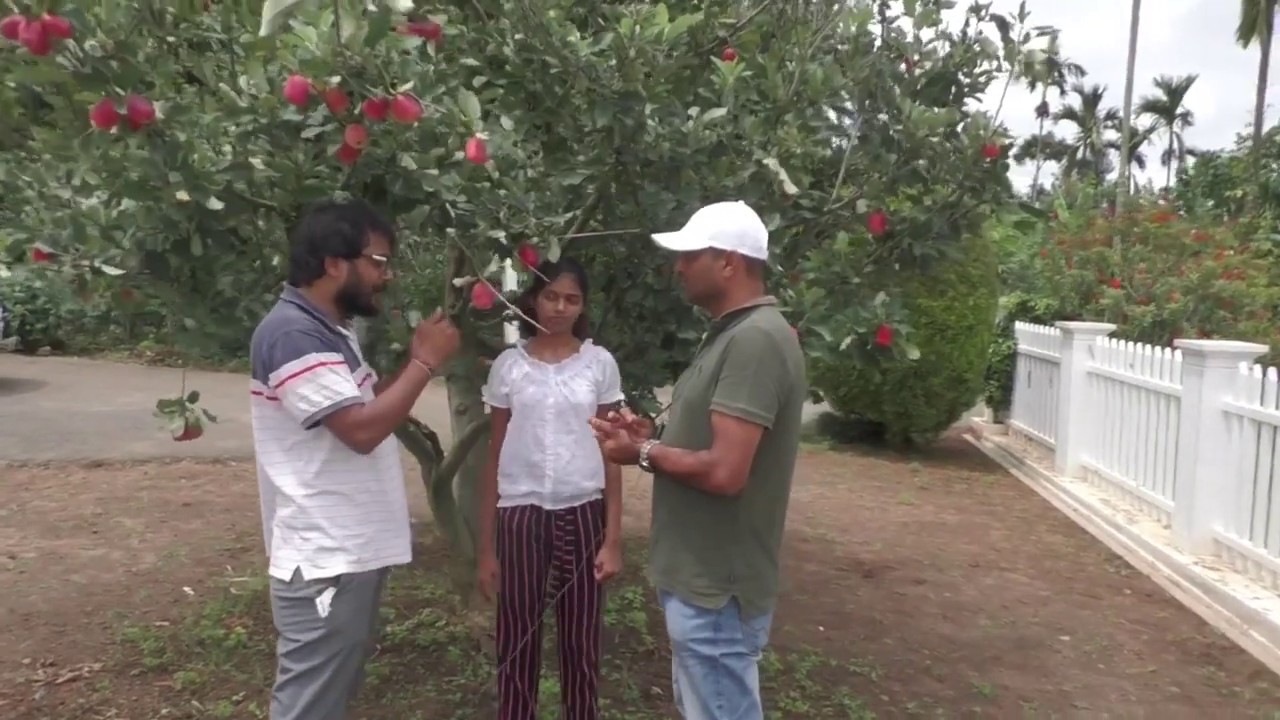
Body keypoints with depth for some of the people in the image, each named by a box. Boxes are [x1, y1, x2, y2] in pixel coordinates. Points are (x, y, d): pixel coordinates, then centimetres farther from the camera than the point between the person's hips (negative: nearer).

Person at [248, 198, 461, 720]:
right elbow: (361, 428, -25)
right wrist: (425, 363, -15)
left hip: (354, 552, 10)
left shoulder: (332, 330, 13)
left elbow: (366, 402, 21)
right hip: (324, 560, -10)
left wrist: (414, 360, 6)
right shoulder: (292, 334, -20)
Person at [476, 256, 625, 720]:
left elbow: (610, 455, 2)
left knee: (581, 644, 9)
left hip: (582, 515, 0)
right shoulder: (509, 365, 2)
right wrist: (486, 546, 3)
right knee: (518, 645, 8)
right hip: (521, 516, 0)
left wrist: (613, 539, -2)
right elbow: (495, 457, 4)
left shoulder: (600, 363, 1)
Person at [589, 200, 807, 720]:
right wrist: (652, 436, 3)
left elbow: (724, 471, -28)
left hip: (716, 588, -10)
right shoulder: (732, 334, 12)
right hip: (701, 578, 10)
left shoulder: (757, 339, -22)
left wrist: (645, 453, -13)